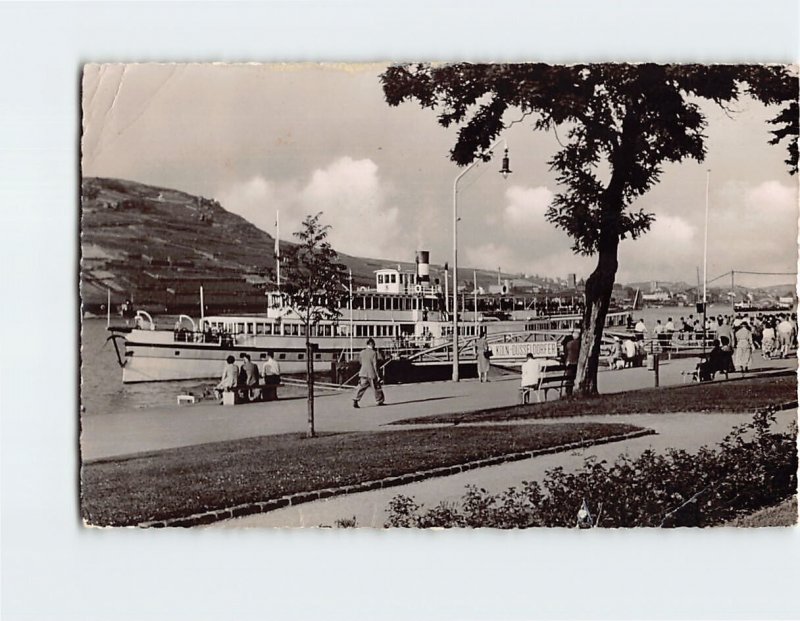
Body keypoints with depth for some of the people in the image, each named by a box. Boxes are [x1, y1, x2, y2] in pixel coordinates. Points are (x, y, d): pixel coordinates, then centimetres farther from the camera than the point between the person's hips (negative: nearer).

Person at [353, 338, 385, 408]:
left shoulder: (362, 352, 5)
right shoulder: (373, 353, -12)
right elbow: (375, 365, -12)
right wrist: (377, 375, -9)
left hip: (363, 373, 5)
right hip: (372, 374, -5)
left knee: (361, 388, 5)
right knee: (377, 388, 11)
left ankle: (356, 401, -8)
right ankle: (379, 401, 20)